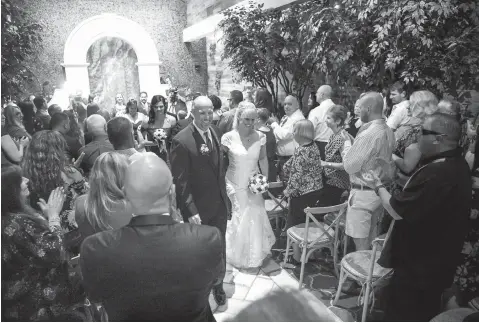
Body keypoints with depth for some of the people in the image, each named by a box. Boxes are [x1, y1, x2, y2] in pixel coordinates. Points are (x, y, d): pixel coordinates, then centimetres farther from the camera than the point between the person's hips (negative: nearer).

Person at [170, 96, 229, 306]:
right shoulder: (182, 141, -21)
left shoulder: (216, 132, 0)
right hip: (198, 208, -5)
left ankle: (218, 283, 42)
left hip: (220, 203, 5)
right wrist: (190, 211, -21)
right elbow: (180, 180, -20)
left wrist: (224, 193, 10)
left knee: (219, 247, 19)